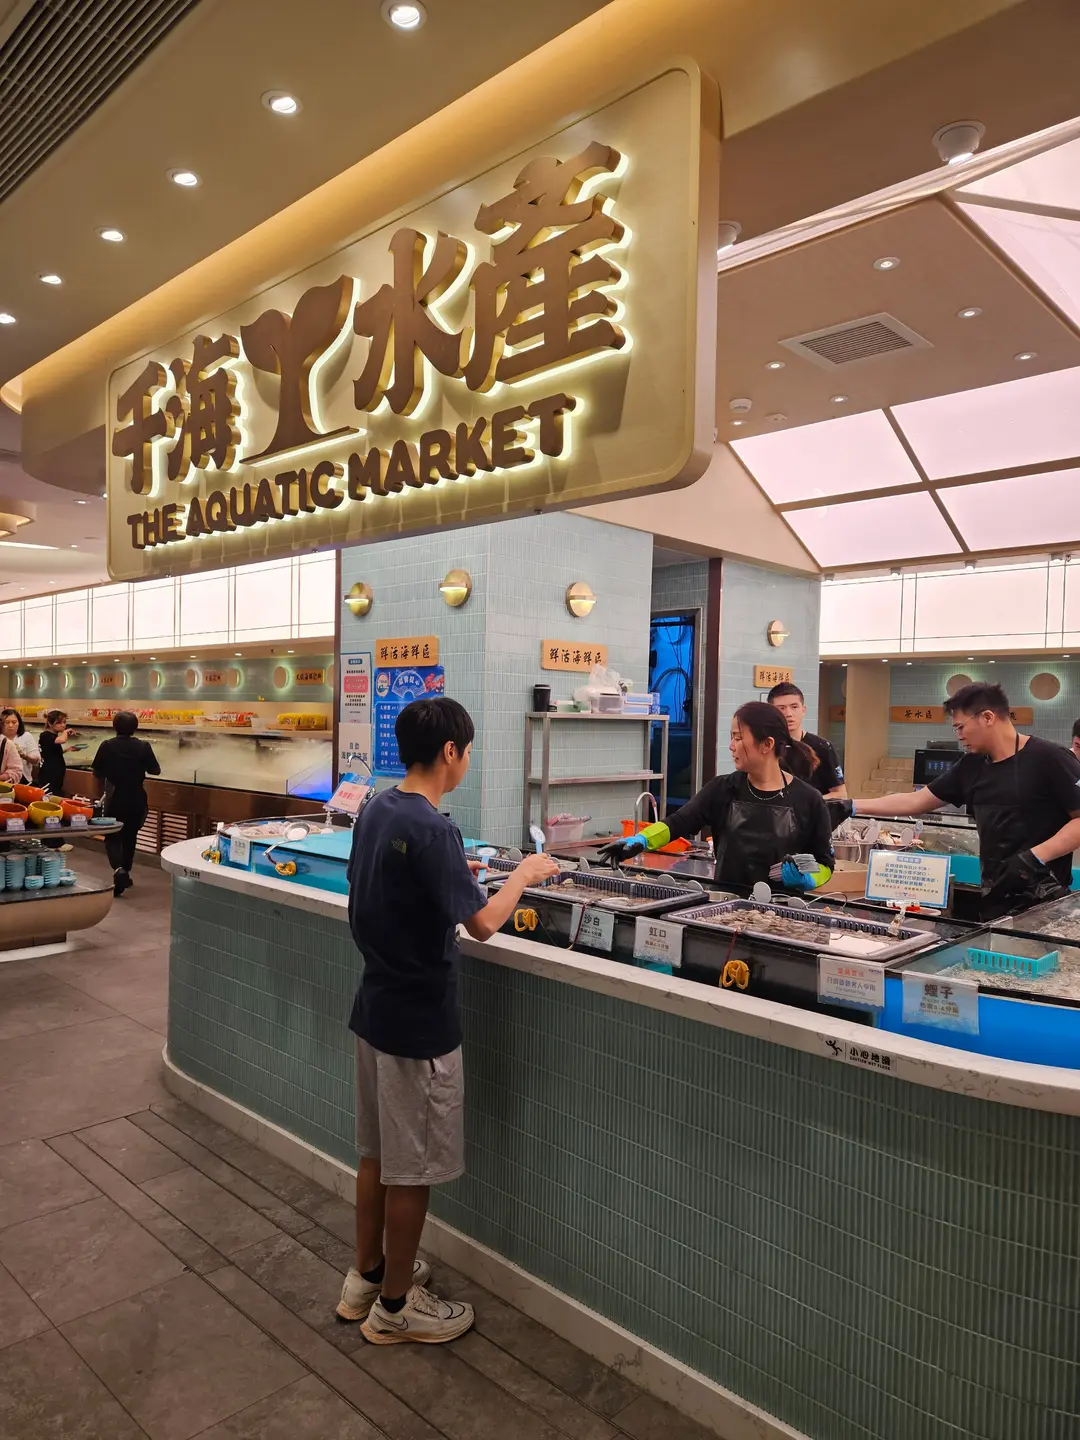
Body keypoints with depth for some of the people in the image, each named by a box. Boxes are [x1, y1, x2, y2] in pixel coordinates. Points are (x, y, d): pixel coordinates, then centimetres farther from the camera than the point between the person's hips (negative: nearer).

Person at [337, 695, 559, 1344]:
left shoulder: (375, 811, 3)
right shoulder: (432, 830, -24)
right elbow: (483, 923, -21)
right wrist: (523, 874, -6)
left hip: (376, 1006, 9)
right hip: (420, 1021, -9)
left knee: (379, 1152, 22)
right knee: (413, 1168, 8)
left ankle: (367, 1276, 38)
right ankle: (395, 1306, 25)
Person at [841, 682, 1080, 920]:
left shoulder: (1048, 759, -10)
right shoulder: (971, 767, 9)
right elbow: (915, 801, 12)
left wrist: (1034, 857, -21)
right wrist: (852, 807, 6)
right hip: (994, 895, 6)